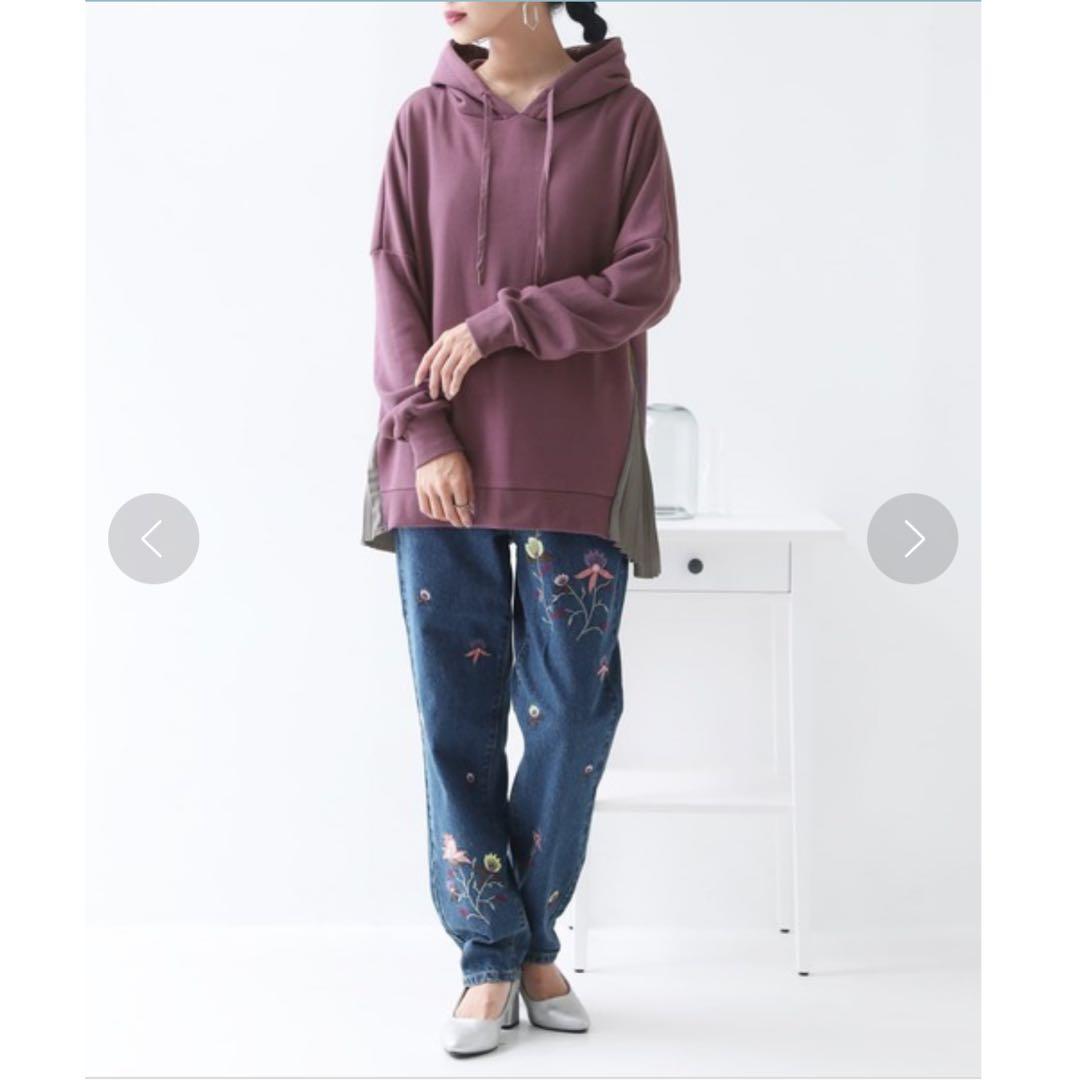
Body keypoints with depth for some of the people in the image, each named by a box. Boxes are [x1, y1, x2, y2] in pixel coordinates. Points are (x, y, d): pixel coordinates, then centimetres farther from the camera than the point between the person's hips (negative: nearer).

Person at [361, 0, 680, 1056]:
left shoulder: (622, 118, 3)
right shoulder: (427, 120, 7)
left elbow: (649, 282, -5)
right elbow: (395, 289, 3)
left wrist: (501, 322, -12)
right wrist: (424, 433, -8)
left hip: (576, 468, -1)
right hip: (445, 467, 1)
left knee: (571, 713, 3)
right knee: (455, 714, 2)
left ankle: (534, 941, 23)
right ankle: (490, 959, 16)